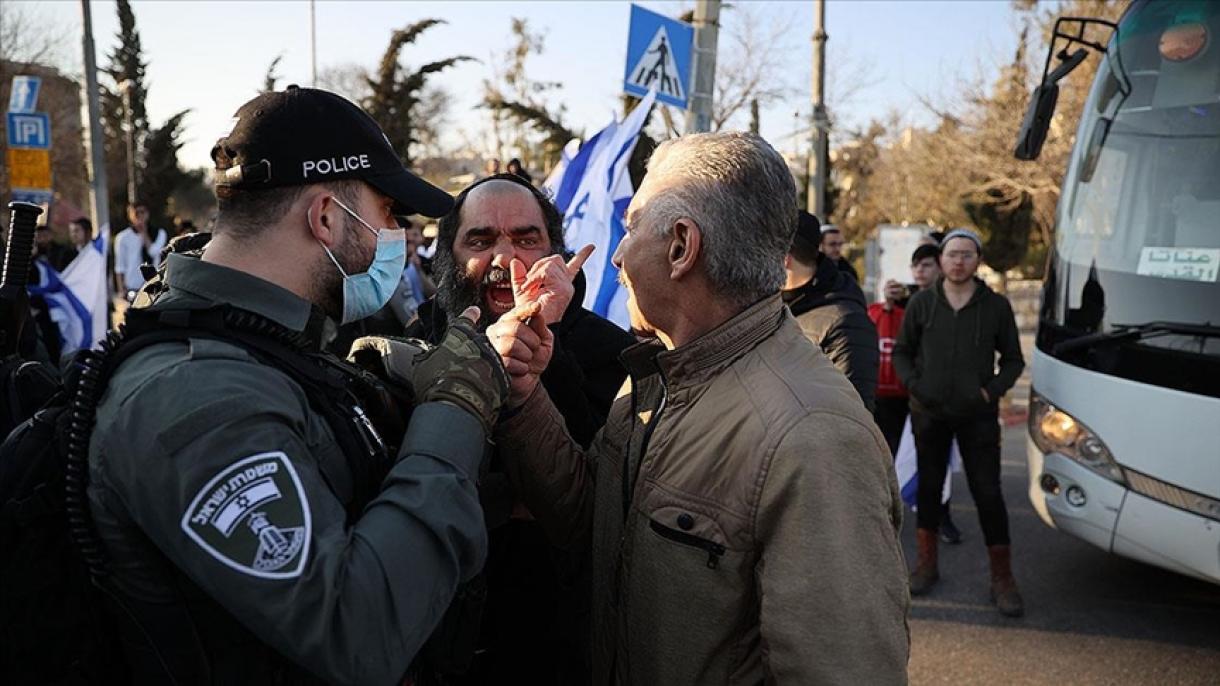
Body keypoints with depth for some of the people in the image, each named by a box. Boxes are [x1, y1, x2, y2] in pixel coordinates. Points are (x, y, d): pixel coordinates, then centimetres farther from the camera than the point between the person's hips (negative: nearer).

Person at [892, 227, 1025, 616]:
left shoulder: (996, 306, 1)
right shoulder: (921, 303, 2)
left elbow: (1013, 359, 8)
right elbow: (901, 351, 9)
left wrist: (993, 389, -8)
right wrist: (913, 384, -8)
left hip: (977, 416, -1)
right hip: (929, 413, 1)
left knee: (988, 493, -1)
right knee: (929, 487, 12)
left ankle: (1002, 579, 9)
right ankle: (927, 565, 27)